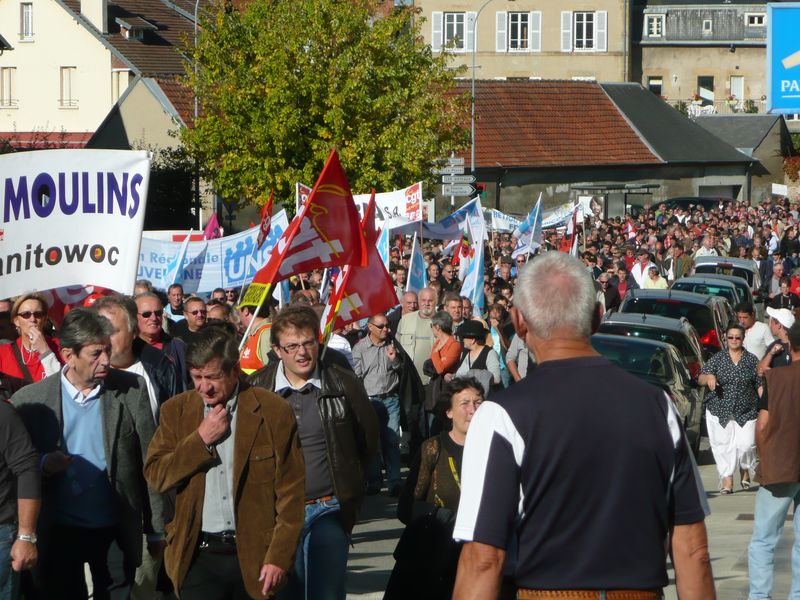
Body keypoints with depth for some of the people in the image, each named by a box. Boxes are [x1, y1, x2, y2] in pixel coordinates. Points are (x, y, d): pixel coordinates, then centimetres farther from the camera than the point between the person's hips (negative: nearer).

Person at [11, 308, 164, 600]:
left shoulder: (132, 390, -2)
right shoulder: (30, 400, -4)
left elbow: (149, 463, 2)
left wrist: (157, 529, 2)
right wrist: (42, 464, -19)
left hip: (115, 532, 0)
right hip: (58, 533, 0)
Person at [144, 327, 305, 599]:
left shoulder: (273, 411, -2)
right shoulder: (177, 411, 8)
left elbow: (291, 492, -2)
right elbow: (155, 475, 1)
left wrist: (279, 557, -7)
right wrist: (201, 439, -10)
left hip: (254, 554, -1)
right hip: (198, 556, 1)